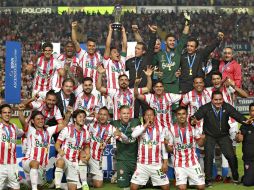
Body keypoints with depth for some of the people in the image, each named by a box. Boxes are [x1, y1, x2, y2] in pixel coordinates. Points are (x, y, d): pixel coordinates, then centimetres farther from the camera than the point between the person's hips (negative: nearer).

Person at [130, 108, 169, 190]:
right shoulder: (140, 127, 3)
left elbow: (164, 146, 2)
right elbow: (133, 135, -21)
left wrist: (165, 162, -3)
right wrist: (146, 125, -16)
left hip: (157, 164, 0)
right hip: (142, 164, 0)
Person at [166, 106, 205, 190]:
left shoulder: (193, 127, -3)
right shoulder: (172, 129, -6)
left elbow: (200, 144, 5)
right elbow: (170, 149, 0)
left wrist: (202, 138, -16)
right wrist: (166, 144, -21)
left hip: (193, 162, 1)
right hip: (179, 164, -1)